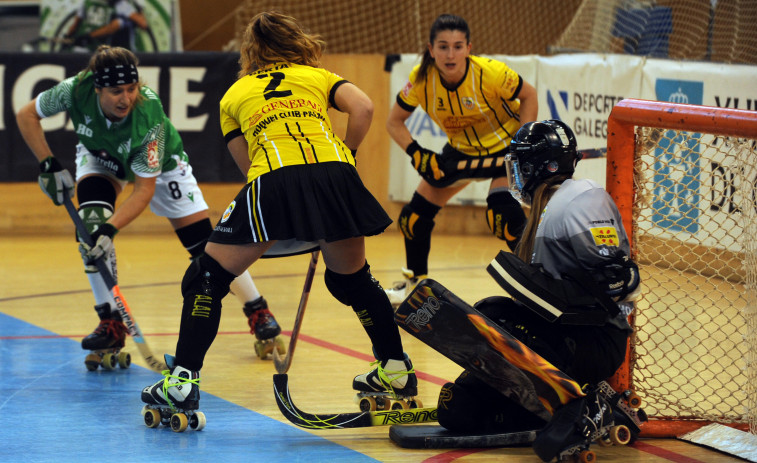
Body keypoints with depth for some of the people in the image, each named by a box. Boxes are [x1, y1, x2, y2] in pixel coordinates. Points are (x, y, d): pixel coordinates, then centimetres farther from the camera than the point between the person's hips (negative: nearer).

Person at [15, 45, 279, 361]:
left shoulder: (149, 115, -41)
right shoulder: (77, 90, -36)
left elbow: (144, 190, -36)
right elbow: (27, 115, -19)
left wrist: (111, 228, -46)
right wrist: (49, 166, -27)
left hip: (160, 162, -2)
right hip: (99, 158, 2)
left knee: (204, 241, -5)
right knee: (92, 223, -26)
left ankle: (258, 311, 17)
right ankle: (110, 322, -14)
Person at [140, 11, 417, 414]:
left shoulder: (234, 95, 27)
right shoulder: (317, 77, 28)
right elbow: (362, 108, 9)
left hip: (273, 178, -2)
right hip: (334, 172, 2)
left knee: (207, 278, 10)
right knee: (351, 278, 27)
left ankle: (183, 381, 0)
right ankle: (395, 369, 30)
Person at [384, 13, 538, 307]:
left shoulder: (490, 73, -31)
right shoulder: (420, 79, -21)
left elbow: (529, 96, -13)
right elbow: (395, 121, -7)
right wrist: (417, 153, -22)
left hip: (504, 146, -5)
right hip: (461, 150, 5)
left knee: (502, 214, -27)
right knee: (415, 214, 2)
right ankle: (416, 282, 27)